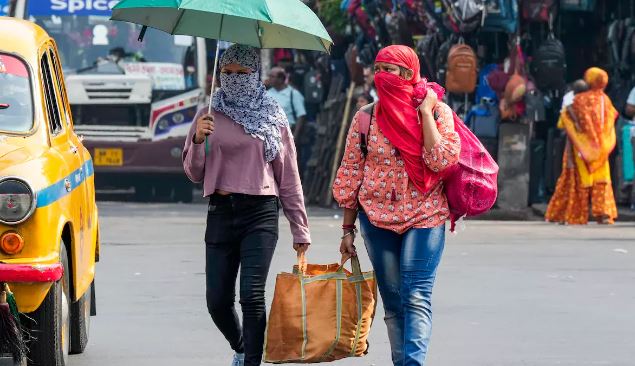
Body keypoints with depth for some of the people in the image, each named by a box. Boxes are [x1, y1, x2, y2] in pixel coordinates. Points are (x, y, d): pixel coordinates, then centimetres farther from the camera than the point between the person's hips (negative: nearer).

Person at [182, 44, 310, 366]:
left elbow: (289, 177, 9)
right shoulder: (210, 118, 9)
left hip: (260, 213, -2)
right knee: (217, 301, 4)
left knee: (252, 297, -15)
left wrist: (300, 230, 6)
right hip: (221, 213, 2)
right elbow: (194, 174, 10)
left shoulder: (273, 119, 7)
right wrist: (198, 140, -9)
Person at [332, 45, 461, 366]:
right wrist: (348, 229, 8)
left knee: (416, 298, -17)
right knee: (393, 302, 5)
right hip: (377, 217, 3)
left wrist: (425, 112, -12)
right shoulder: (366, 117, 4)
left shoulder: (437, 112, -1)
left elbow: (442, 160, -15)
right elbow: (351, 173, 8)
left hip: (424, 217, -3)